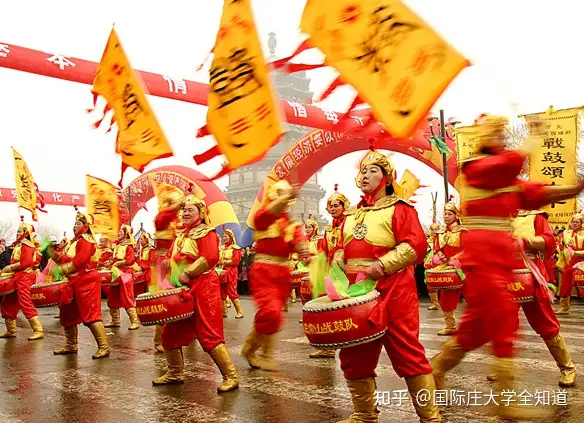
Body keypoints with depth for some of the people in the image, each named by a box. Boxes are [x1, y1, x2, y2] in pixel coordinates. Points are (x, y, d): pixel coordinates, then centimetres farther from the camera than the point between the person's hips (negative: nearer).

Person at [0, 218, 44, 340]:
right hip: (17, 278, 10)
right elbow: (16, 262, 16)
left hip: (24, 277, -10)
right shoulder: (18, 245, 18)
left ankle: (39, 331, -12)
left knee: (25, 304, -13)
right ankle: (11, 331, 23)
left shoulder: (26, 245, -11)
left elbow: (26, 263, -21)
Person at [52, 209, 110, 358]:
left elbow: (78, 262, -22)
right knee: (67, 313, 16)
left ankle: (104, 347, -12)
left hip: (86, 282, -11)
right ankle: (71, 346, 27)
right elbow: (69, 260, 14)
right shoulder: (75, 241, 19)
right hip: (75, 282, 11)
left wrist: (62, 269, -16)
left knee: (90, 314, -14)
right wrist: (59, 258, -5)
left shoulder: (86, 241, -12)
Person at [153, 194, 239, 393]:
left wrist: (188, 273, -21)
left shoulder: (206, 233, -9)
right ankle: (175, 374, 28)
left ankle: (231, 377, -2)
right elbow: (171, 257, 23)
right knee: (171, 333, 12)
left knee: (209, 335, -10)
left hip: (202, 288, -9)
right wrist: (167, 262, 1)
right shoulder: (180, 235, 17)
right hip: (181, 290, 9)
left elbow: (211, 258, -22)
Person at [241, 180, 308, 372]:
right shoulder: (261, 217, -2)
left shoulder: (292, 223, 12)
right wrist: (285, 198, -47)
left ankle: (250, 348, 27)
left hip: (283, 272, 6)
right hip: (263, 270, -5)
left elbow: (299, 242, -6)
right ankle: (266, 355, -1)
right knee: (271, 312, -20)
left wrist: (302, 249, -31)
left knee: (272, 314, 9)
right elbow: (269, 213, -28)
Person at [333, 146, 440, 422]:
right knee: (355, 356, 9)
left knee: (407, 353, -4)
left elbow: (415, 245, -13)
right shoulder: (351, 215, 20)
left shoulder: (399, 208, -1)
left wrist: (382, 265, -20)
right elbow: (343, 250, 25)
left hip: (392, 292, -7)